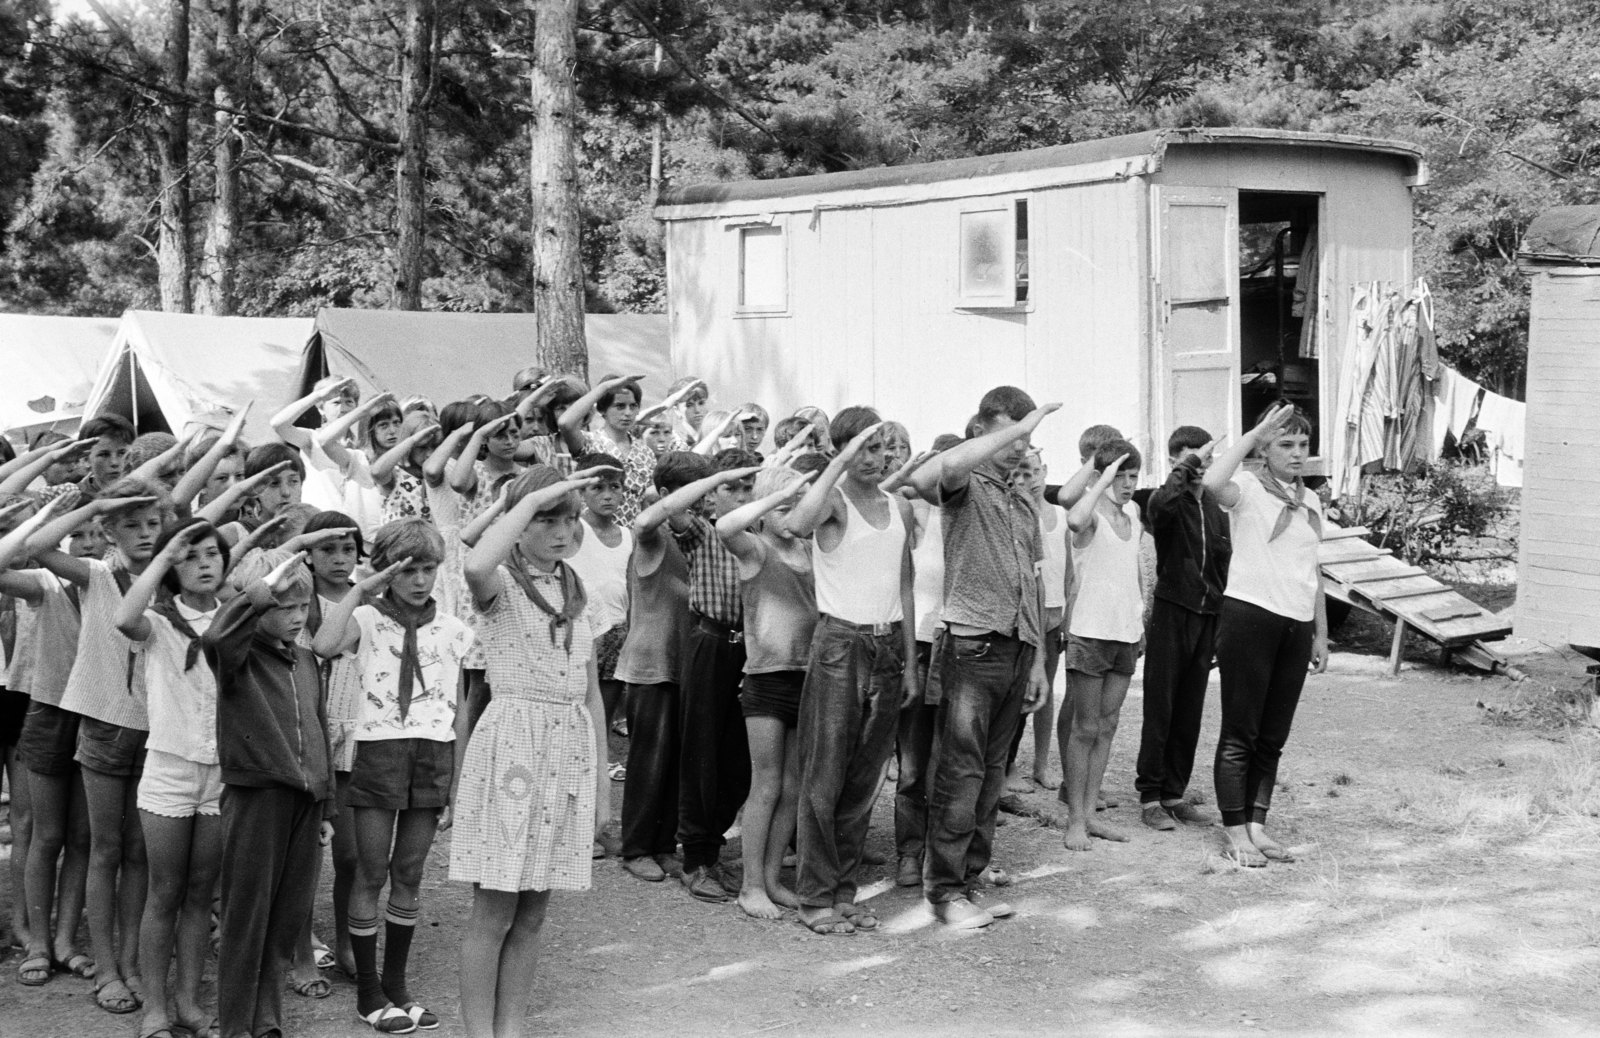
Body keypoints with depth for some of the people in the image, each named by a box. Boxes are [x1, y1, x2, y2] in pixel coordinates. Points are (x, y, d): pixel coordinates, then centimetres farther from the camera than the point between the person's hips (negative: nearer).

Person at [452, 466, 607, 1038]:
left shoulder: (574, 589, 14)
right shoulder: (502, 583, -5)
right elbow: (476, 566, -33)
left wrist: (601, 776, 16)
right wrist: (534, 497, -23)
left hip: (571, 751, 6)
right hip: (512, 747, -6)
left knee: (532, 913, 10)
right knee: (495, 909, -3)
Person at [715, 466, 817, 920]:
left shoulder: (810, 548, 9)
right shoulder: (755, 549, -7)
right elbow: (725, 527, -27)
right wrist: (779, 493, -27)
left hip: (807, 675, 5)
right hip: (767, 677, -5)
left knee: (793, 787, 9)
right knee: (766, 785, -2)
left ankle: (772, 877, 20)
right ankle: (751, 885, 7)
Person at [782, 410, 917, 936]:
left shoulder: (900, 508, 12)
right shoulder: (833, 500, -7)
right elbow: (797, 524, -32)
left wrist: (910, 663, 15)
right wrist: (841, 463, -27)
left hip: (888, 646, 6)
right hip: (840, 642, -6)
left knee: (864, 780, 10)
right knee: (824, 777, -2)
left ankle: (844, 891, 19)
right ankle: (815, 897, 5)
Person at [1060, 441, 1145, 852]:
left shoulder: (1133, 511, 10)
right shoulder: (1092, 513, -12)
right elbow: (1074, 520, -38)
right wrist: (1103, 481, -28)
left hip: (1126, 632, 7)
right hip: (1090, 631, -7)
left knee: (1107, 725, 10)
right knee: (1085, 728, -3)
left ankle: (1089, 813, 17)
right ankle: (1075, 819, 4)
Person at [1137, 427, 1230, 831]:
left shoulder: (1215, 505, 11)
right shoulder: (1165, 500, -7)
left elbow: (1225, 562, 15)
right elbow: (1163, 503, -34)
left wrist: (1223, 623, 11)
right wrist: (1188, 466, -27)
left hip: (1206, 616, 6)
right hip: (1171, 613, -5)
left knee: (1190, 713, 9)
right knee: (1159, 709, -1)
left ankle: (1174, 794, 17)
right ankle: (1150, 797, 5)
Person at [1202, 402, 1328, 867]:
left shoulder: (1310, 501, 16)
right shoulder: (1248, 490, -4)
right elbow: (1213, 483, -29)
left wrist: (1321, 634, 20)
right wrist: (1253, 435, -20)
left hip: (1297, 626, 6)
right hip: (1249, 615, -6)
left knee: (1273, 736, 10)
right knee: (1240, 733, -1)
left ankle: (1257, 826, 17)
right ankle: (1236, 833, 4)